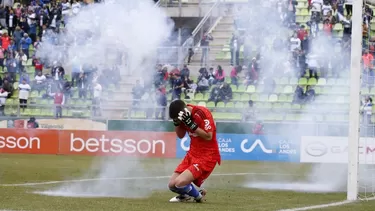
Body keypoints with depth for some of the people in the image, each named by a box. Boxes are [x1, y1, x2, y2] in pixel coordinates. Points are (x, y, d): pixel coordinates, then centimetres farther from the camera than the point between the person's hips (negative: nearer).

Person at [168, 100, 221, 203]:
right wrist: (177, 123, -7)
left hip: (207, 156, -8)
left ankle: (198, 196, 6)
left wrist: (191, 124, -29)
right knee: (172, 185, 2)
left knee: (179, 183, -21)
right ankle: (185, 195, 33)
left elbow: (208, 136, -25)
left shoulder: (202, 113, -21)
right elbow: (180, 135, 12)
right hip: (192, 154, 8)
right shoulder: (185, 115, 1)